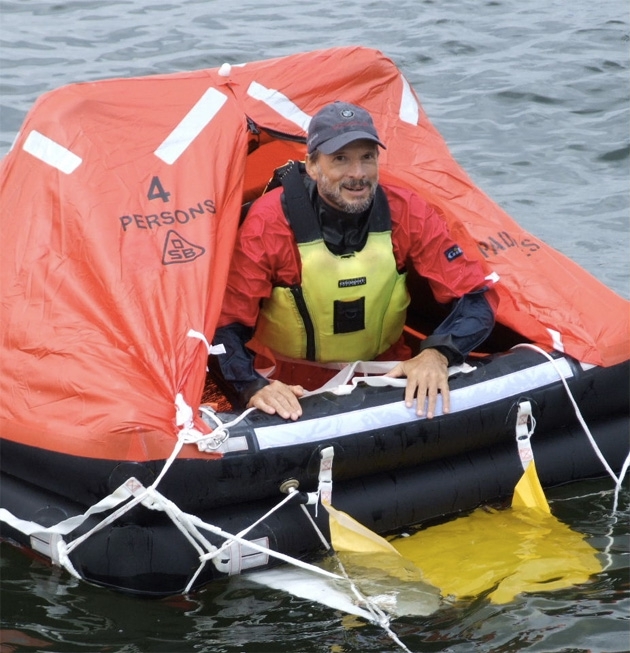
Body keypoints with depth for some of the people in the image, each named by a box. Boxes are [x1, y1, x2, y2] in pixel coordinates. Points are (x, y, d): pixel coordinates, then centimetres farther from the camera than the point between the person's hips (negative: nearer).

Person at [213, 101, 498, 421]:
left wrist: (437, 354, -30)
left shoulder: (406, 214, -13)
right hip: (295, 391, -2)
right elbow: (227, 320, -17)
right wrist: (253, 388, -36)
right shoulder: (270, 223, -19)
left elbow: (475, 297, -10)